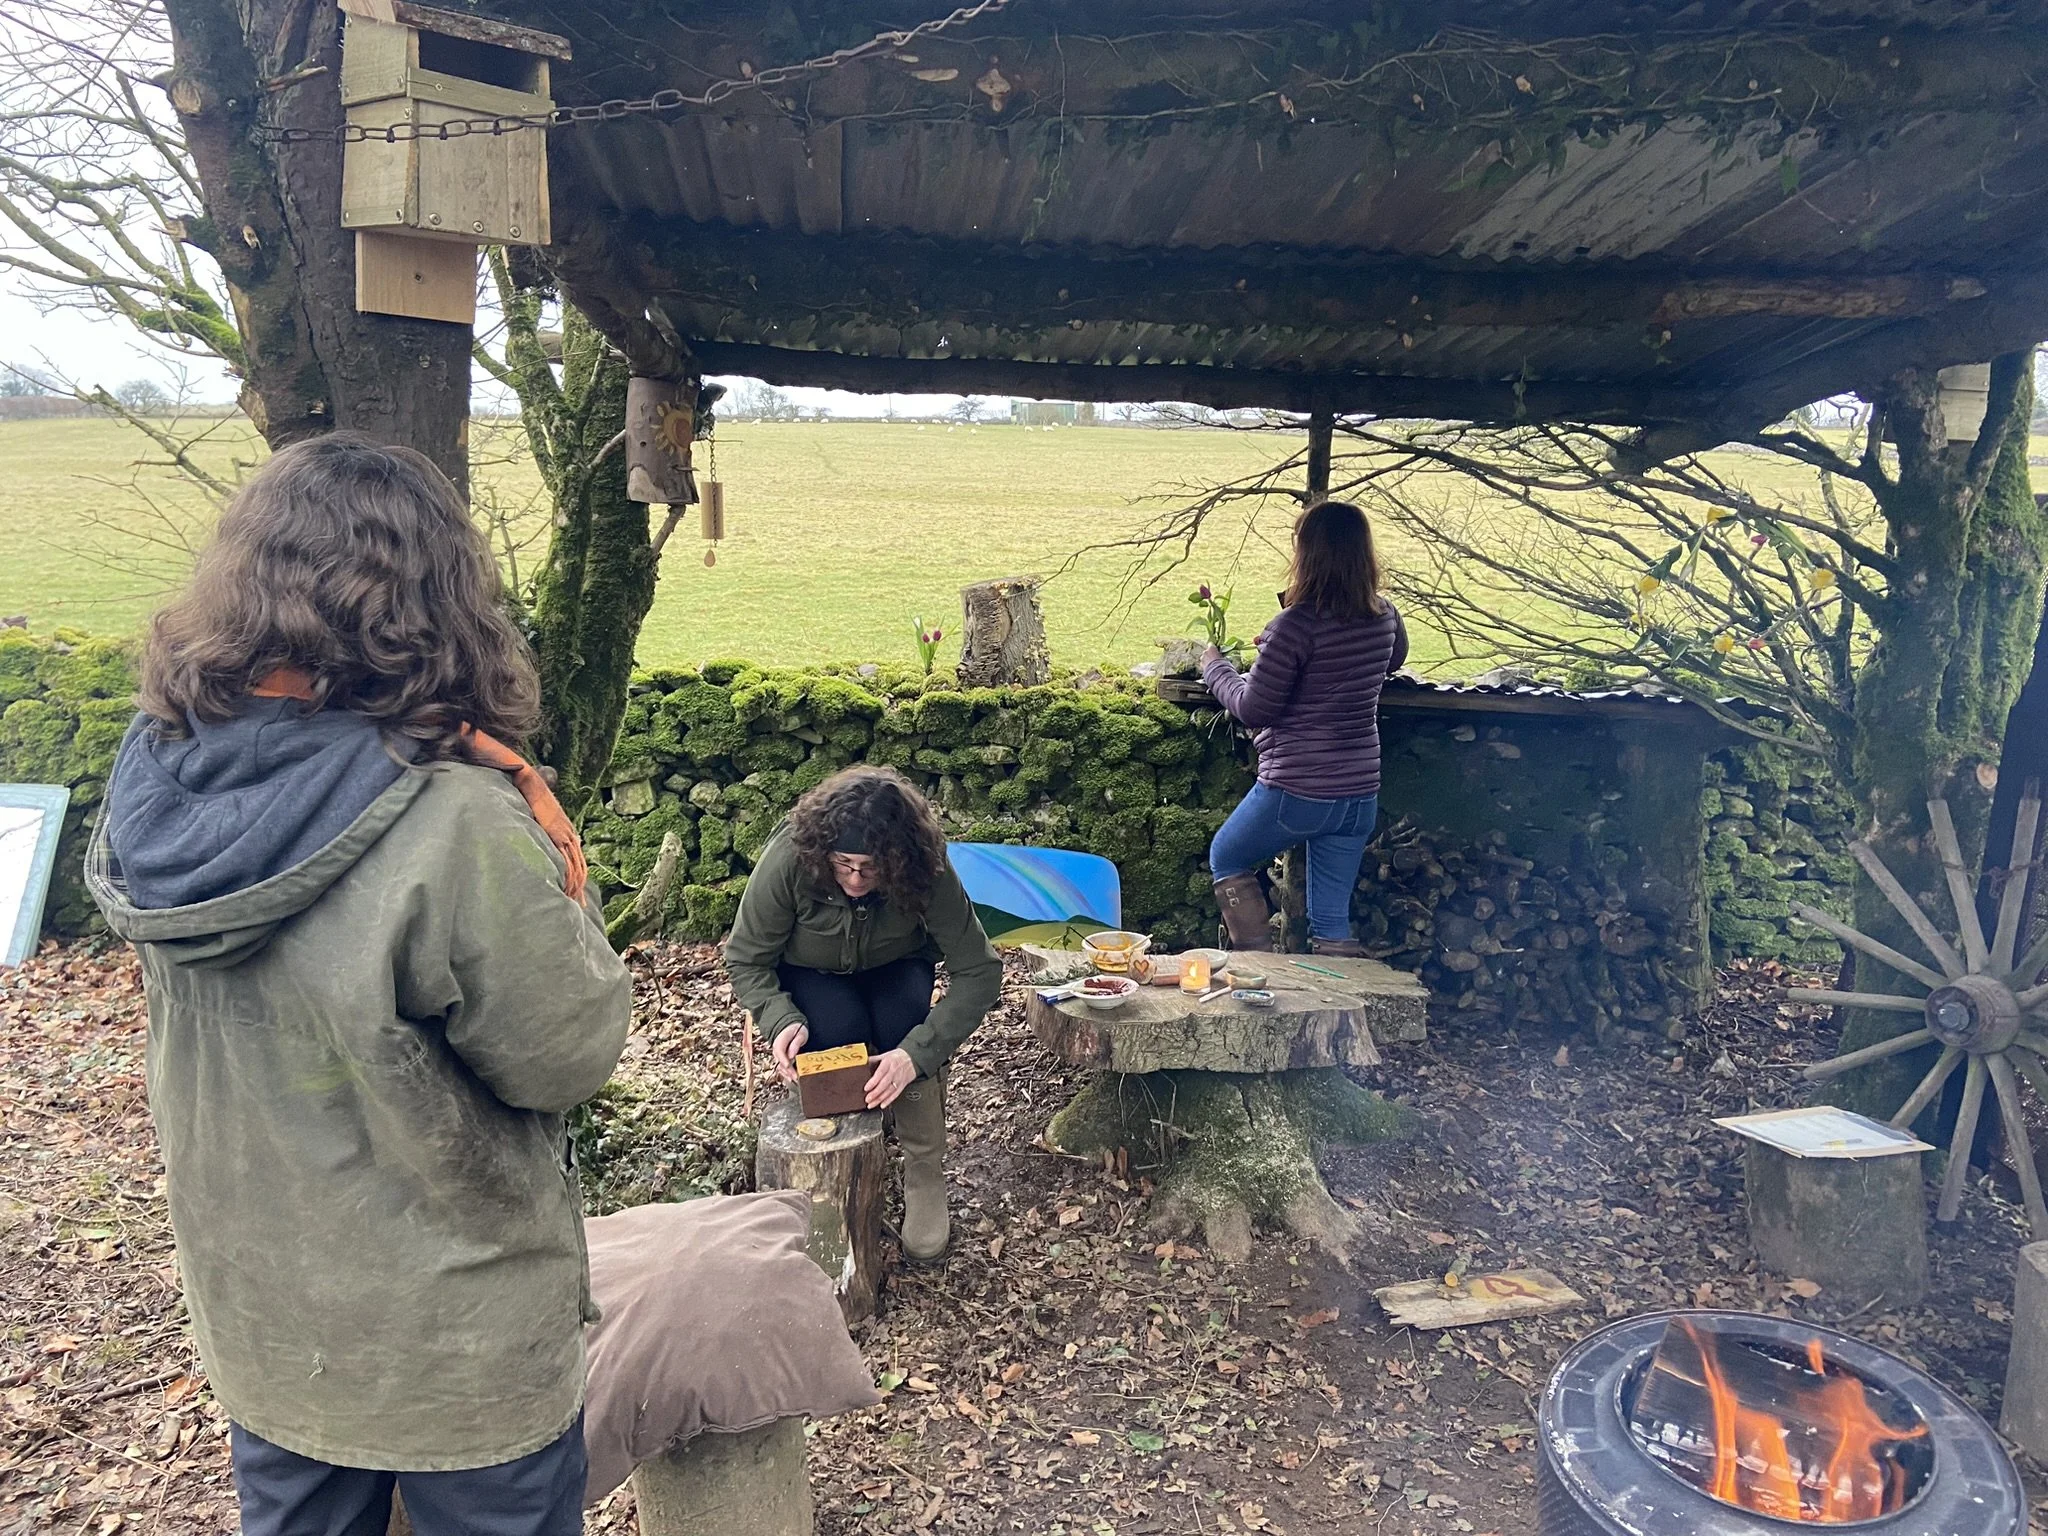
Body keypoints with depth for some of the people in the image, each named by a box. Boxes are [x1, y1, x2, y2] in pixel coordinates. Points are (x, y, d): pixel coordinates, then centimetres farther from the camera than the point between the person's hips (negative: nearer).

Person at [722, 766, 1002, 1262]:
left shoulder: (925, 871, -33)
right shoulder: (789, 859, -33)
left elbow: (979, 972, -31)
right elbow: (745, 960, -19)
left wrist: (916, 1053, -42)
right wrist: (781, 1020, -38)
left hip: (894, 970, 0)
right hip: (810, 976, 0)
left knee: (903, 1026, -31)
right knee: (839, 1028, -31)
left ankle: (925, 1176, -13)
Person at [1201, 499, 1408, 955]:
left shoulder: (1297, 624, -19)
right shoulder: (1382, 616, 2)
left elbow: (1253, 710, -13)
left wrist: (1214, 667, 4)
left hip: (1297, 791, -6)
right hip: (1361, 793, 6)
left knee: (1227, 861, 22)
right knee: (1332, 919, 15)